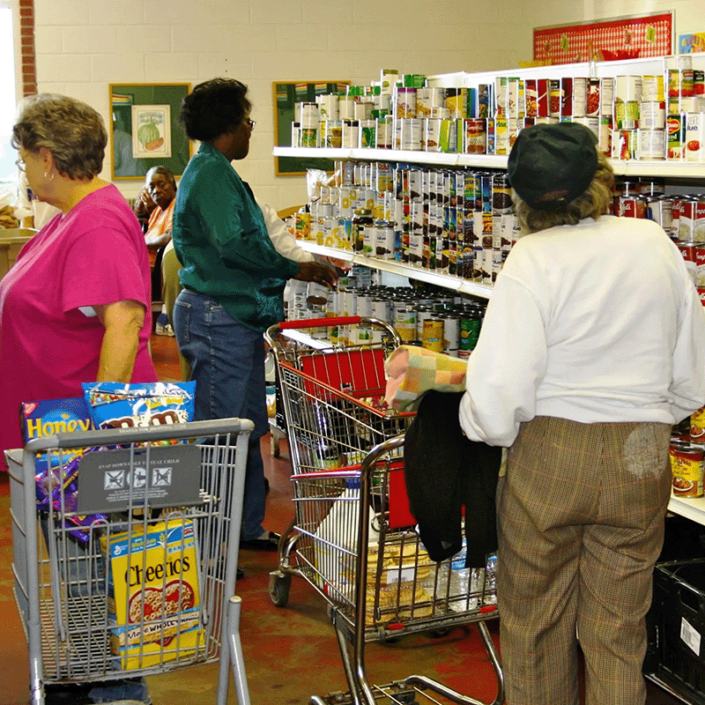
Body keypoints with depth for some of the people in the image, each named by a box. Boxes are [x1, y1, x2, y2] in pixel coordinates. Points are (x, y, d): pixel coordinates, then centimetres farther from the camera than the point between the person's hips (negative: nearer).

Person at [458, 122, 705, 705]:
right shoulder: (654, 243, 1)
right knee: (619, 630, 14)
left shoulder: (533, 259, -13)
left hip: (550, 456, -3)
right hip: (641, 463, 4)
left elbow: (499, 390, -18)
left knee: (534, 621, 15)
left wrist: (490, 427, 2)